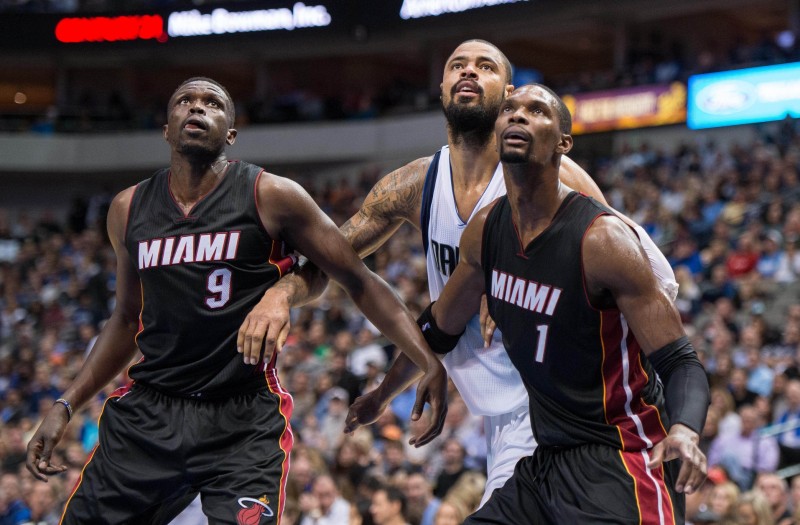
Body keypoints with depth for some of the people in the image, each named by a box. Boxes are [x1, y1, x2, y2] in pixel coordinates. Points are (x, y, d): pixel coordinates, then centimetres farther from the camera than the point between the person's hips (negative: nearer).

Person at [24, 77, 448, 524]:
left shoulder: (271, 197, -5)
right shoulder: (129, 211, 8)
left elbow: (360, 282, -3)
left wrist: (431, 362, -13)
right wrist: (66, 407, 16)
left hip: (244, 422, -4)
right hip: (148, 412, 4)